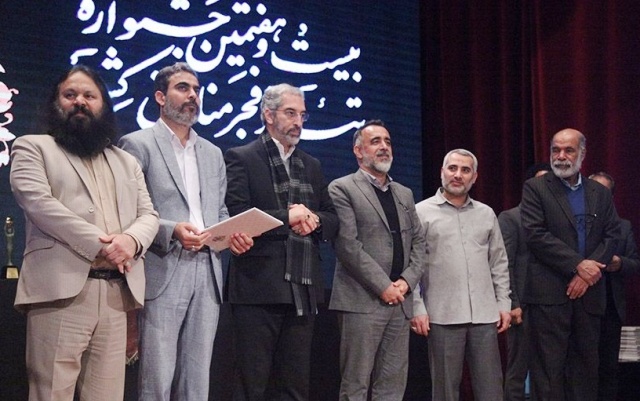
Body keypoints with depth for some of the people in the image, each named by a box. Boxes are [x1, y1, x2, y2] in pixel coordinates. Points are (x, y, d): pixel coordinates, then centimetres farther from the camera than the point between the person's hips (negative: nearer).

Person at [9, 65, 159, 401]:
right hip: (61, 289, -4)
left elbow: (148, 215, 16)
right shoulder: (33, 147, 10)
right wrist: (98, 244, -14)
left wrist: (131, 239, -9)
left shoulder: (127, 162, 25)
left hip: (116, 292, 4)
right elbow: (38, 202, -6)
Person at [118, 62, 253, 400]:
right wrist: (170, 231, -19)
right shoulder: (138, 144, 2)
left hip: (207, 273, 5)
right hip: (163, 274, -5)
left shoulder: (212, 153, 21)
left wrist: (233, 234, 2)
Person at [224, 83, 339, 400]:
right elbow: (236, 217, -10)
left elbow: (333, 222, 16)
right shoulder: (242, 158, 1)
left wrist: (314, 220, -5)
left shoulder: (312, 166, 19)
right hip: (259, 287, -6)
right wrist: (285, 217, -14)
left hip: (303, 289, 6)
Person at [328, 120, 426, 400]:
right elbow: (347, 245, -11)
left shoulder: (404, 194, 20)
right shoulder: (342, 189, -1)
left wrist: (407, 280, -2)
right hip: (362, 301, -6)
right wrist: (383, 286, -13)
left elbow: (418, 242, 15)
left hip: (400, 301, 6)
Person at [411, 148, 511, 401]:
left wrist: (504, 303, 8)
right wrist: (417, 308, -9)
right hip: (443, 316, -3)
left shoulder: (486, 214, 13)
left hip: (485, 314, 3)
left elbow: (499, 263, 16)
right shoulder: (422, 212, 1)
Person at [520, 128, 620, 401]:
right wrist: (578, 264, -14)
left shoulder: (600, 193, 14)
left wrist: (589, 271, -9)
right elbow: (536, 235, -9)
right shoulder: (535, 188, 2)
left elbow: (612, 235, 7)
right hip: (550, 294, -4)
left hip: (589, 293, 4)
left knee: (585, 366, 7)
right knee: (549, 368, -5)